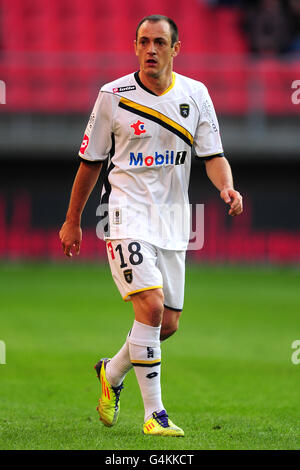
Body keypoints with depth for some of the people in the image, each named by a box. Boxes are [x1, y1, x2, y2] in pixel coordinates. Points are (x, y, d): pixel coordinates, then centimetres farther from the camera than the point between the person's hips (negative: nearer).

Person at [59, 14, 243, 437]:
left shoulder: (195, 94, 5)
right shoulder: (114, 96, -3)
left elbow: (212, 154, 5)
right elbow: (91, 161, 6)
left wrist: (227, 187, -17)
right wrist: (72, 220, 11)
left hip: (172, 220, 4)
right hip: (126, 214, -4)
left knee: (168, 323, 6)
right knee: (151, 305, -21)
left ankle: (112, 373, 35)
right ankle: (154, 414, -15)